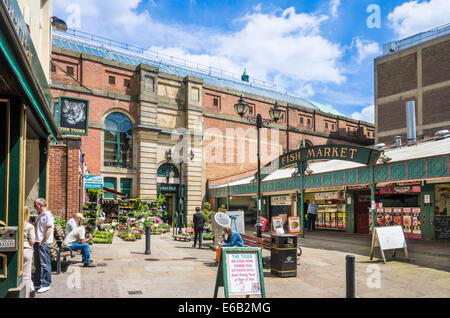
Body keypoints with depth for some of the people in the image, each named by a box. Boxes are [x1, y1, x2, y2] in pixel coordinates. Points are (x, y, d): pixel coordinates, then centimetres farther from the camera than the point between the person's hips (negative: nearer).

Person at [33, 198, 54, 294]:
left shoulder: (48, 215, -11)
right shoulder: (40, 216, 17)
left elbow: (48, 230, -17)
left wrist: (43, 242, -19)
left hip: (44, 244, -9)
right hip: (37, 243, 9)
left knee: (45, 265, -2)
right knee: (37, 265, 15)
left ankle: (46, 284, 4)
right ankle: (37, 283, 25)